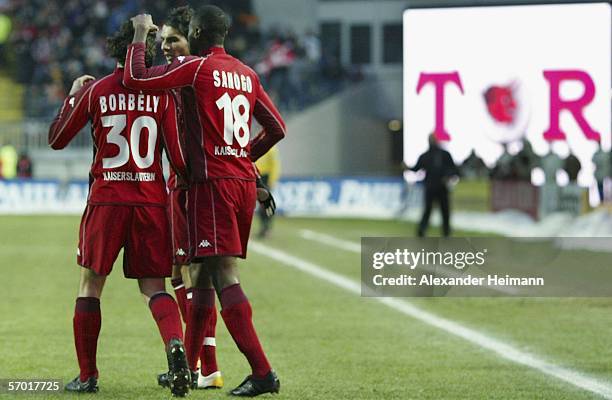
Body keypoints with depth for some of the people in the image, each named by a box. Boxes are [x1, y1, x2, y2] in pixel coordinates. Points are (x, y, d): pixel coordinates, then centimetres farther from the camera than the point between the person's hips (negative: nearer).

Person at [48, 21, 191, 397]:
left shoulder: (95, 91, -2)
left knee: (90, 285, 12)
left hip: (107, 198, -1)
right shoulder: (162, 94, -1)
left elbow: (57, 139, 9)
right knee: (153, 287, 7)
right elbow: (178, 157, -5)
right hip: (151, 198, 1)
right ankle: (175, 343, -23)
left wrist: (73, 96, 21)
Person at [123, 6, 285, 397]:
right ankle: (188, 368, 24)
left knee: (226, 277, -12)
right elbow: (277, 128, 17)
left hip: (212, 184, -7)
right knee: (201, 275, 16)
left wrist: (139, 37, 3)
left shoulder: (197, 67, -7)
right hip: (245, 182, 8)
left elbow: (135, 79, -13)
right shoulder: (247, 75, 14)